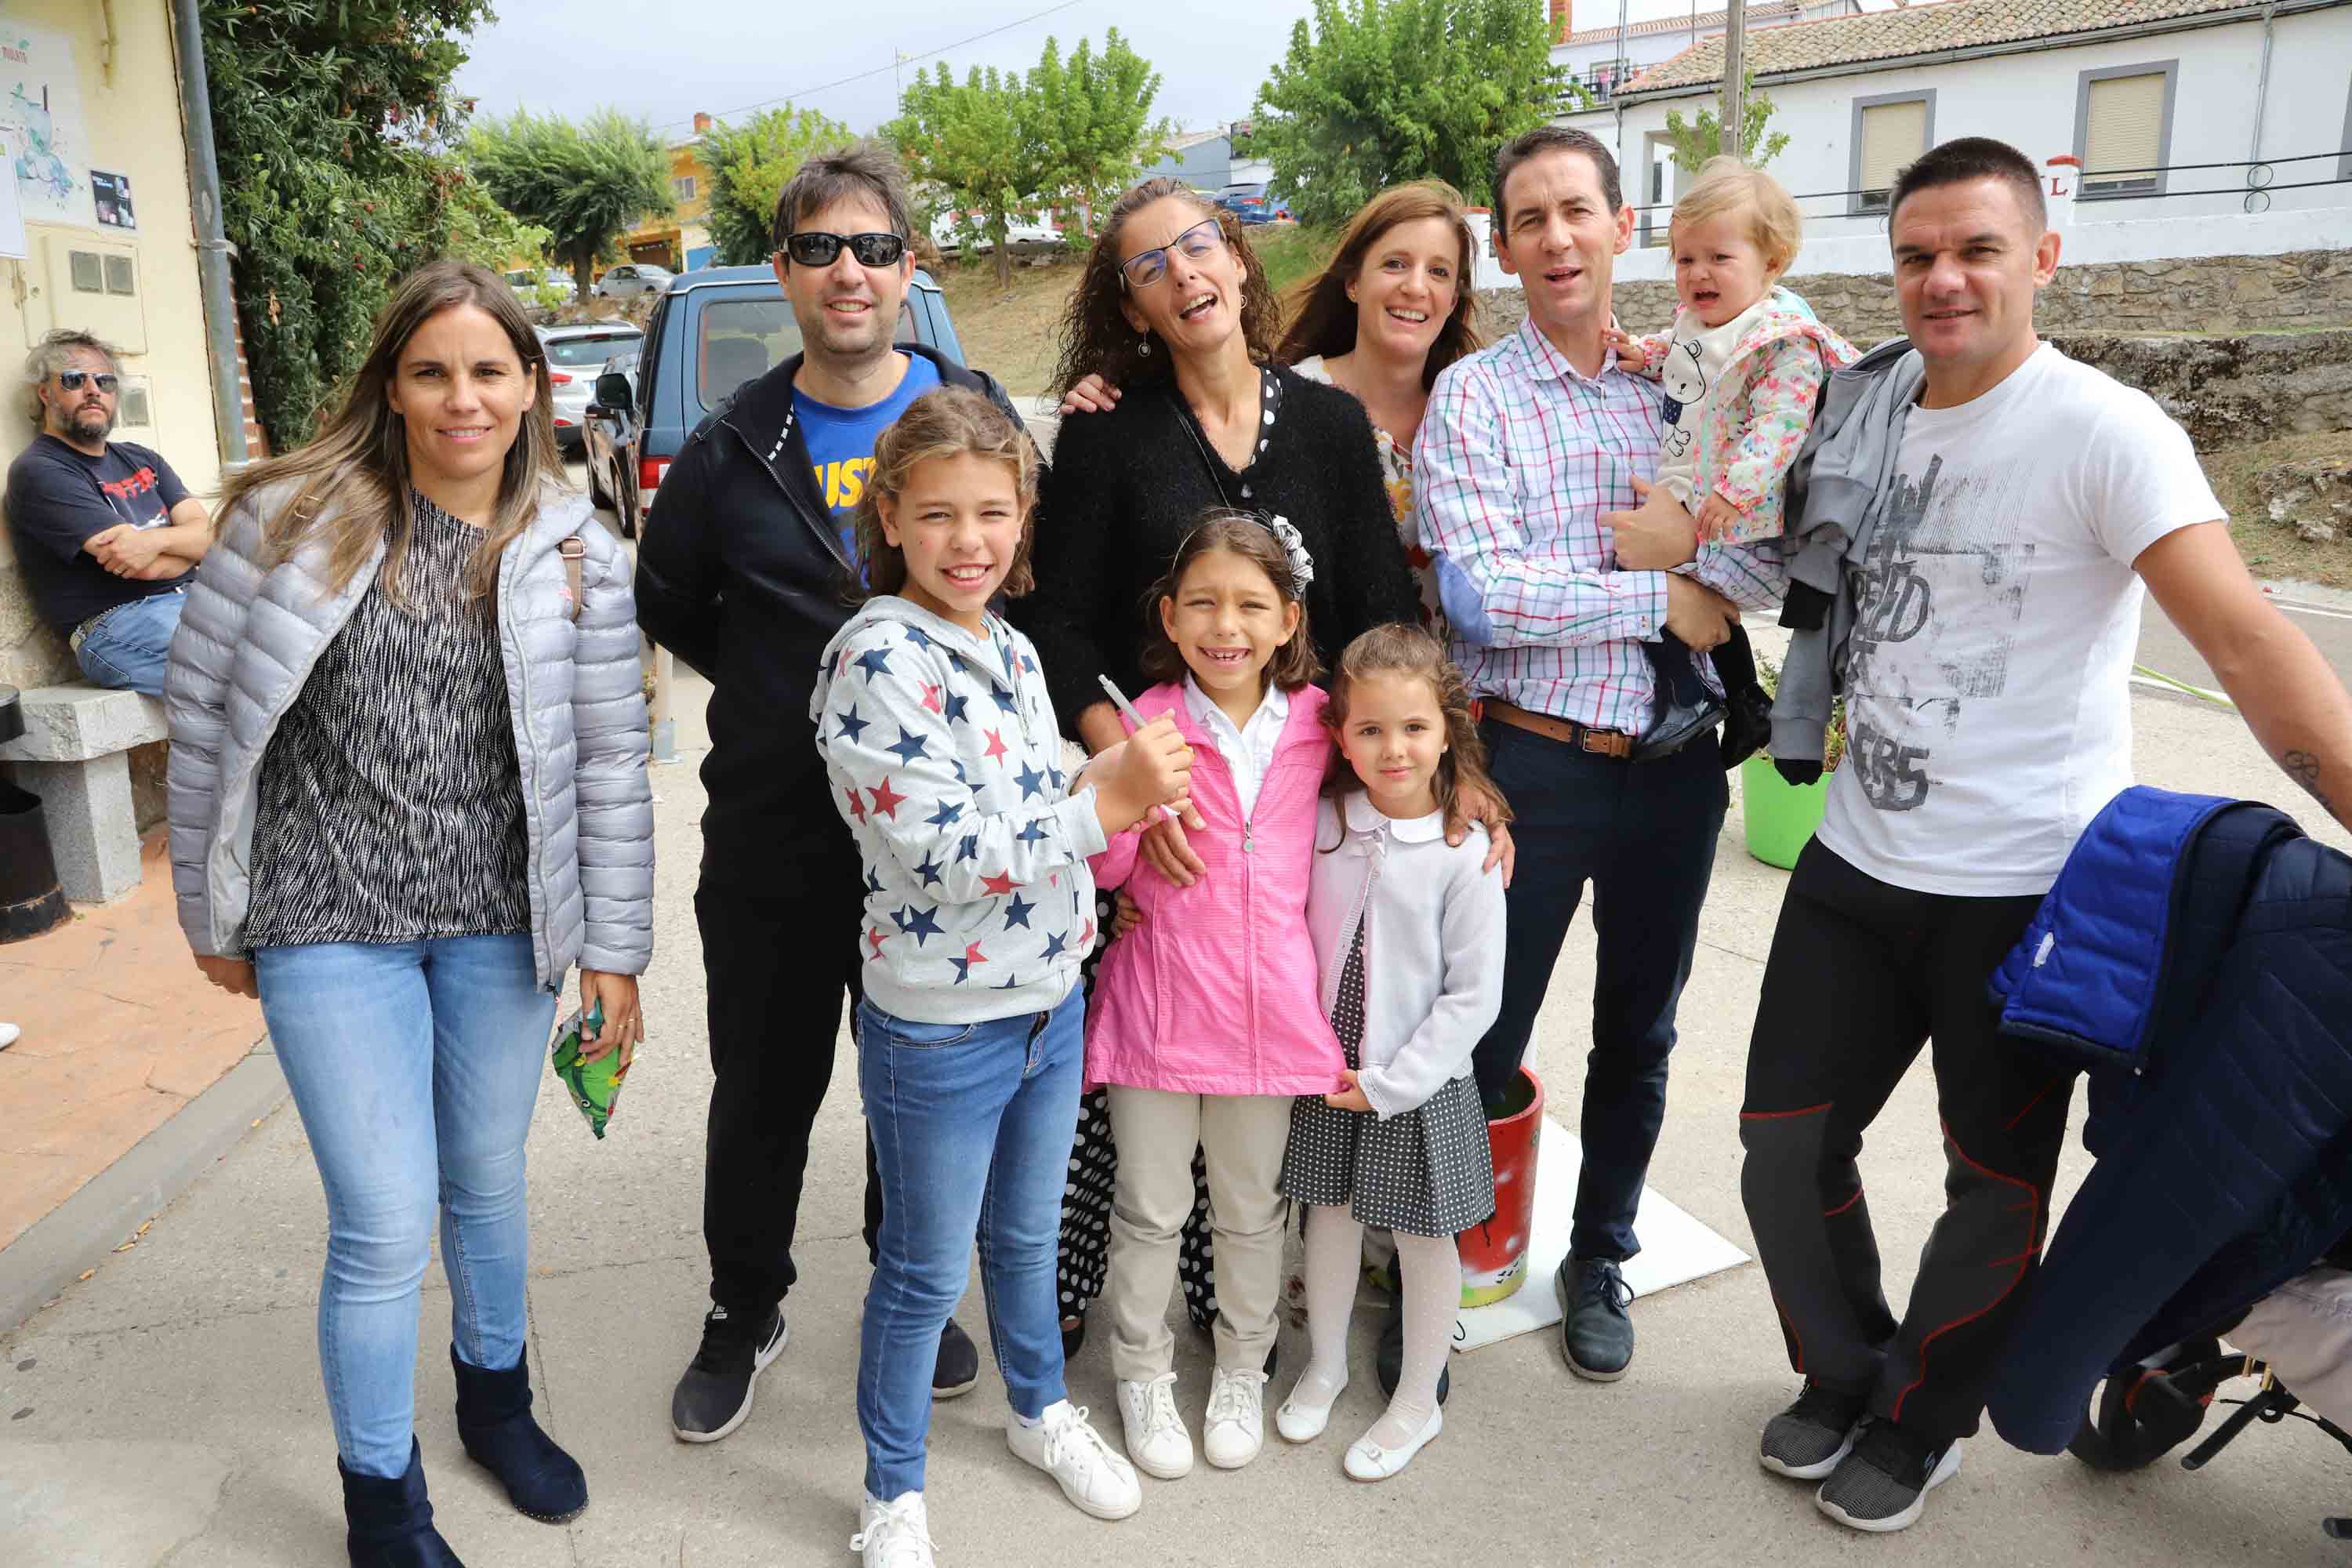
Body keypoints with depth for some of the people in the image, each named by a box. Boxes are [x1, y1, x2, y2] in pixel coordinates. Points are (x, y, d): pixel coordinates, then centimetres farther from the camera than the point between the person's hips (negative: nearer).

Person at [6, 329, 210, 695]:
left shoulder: (142, 459, 21)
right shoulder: (39, 472, -2)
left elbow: (207, 534, 5)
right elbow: (146, 566, -13)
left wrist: (156, 540, -15)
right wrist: (187, 545, 6)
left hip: (191, 599, 7)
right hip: (116, 623, -7)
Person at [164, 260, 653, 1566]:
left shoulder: (578, 555, -2)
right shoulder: (294, 517, -6)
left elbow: (610, 766, -1)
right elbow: (200, 710, 0)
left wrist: (613, 948, -2)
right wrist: (212, 908, 3)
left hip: (502, 922, 2)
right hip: (330, 924, -2)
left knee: (488, 1182, 17)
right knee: (387, 1225, 1)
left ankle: (495, 1396, 45)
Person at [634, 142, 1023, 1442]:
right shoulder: (732, 449, 1)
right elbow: (666, 602, 14)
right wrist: (782, 698, 7)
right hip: (771, 837, 0)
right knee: (762, 1090, 12)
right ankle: (744, 1311, 36)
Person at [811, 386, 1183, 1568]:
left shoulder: (1009, 648, 5)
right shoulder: (878, 658, -20)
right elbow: (942, 853, -26)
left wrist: (1129, 799, -1)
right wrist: (1106, 798, -25)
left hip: (1050, 1005, 7)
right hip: (940, 1033, -7)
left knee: (1026, 1235, 26)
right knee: (925, 1271, 12)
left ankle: (1039, 1407, 50)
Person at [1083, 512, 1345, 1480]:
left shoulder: (1315, 721, -1)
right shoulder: (1147, 724, -9)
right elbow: (1107, 867, -6)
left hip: (1270, 1003, 2)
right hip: (1160, 1000, -2)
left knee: (1252, 1206, 19)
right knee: (1150, 1208, 12)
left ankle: (1242, 1368, 41)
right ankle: (1143, 1372, 35)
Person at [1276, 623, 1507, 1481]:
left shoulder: (1466, 854, -16)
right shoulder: (1322, 822, -6)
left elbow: (1473, 996, -13)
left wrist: (1389, 1082, -14)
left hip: (1420, 1087, -3)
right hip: (1325, 1072, 4)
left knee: (1423, 1237, 11)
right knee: (1329, 1214, 19)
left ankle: (1417, 1402, 32)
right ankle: (1325, 1364, 42)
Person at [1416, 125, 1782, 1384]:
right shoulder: (1472, 396, -5)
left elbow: (1775, 570, 2)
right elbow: (1483, 596, -18)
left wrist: (1688, 538, -16)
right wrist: (1659, 599, -13)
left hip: (1672, 765, 4)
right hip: (1531, 763, -4)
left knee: (1638, 1037, 17)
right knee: (1485, 1041, 8)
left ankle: (1600, 1258, 38)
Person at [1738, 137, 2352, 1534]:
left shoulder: (2103, 430, -14)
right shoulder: (1869, 415, 5)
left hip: (2026, 889, -5)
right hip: (1858, 863, 5)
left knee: (1997, 1189, 11)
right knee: (1786, 1142, 11)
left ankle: (1921, 1424, 35)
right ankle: (1843, 1378, 36)